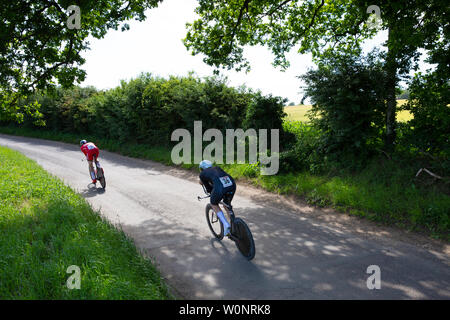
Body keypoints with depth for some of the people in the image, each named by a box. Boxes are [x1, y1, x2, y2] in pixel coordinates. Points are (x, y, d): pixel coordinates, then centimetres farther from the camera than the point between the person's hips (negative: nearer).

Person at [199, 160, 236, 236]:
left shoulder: (202, 174, 24)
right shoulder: (217, 168, 36)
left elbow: (208, 188, 27)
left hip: (219, 187, -5)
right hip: (232, 184, 5)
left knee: (213, 204, 24)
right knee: (227, 204, 31)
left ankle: (226, 225, 10)